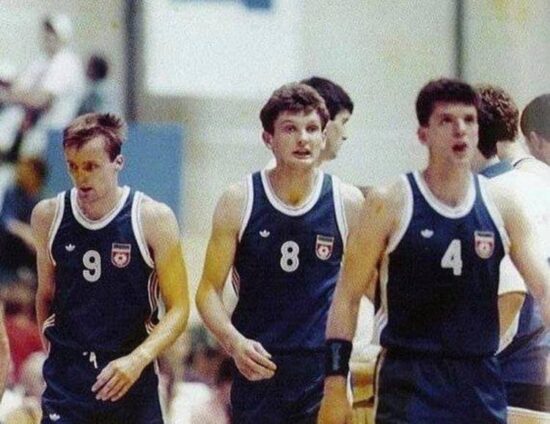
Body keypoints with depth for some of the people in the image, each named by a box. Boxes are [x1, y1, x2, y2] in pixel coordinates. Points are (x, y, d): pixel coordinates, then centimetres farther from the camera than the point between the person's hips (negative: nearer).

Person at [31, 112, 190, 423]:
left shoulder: (153, 219, -7)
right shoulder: (48, 216, 2)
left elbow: (178, 309, -7)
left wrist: (138, 359, -21)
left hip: (132, 381, -1)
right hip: (66, 383, 1)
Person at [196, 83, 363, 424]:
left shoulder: (348, 204, 0)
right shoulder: (239, 202, -2)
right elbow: (210, 290, 0)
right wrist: (233, 341, -18)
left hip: (324, 371, 0)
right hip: (257, 366, 0)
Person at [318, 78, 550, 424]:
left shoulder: (501, 205, 5)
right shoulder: (390, 204, -5)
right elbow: (348, 297, -3)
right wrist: (335, 386, -9)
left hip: (481, 383, 4)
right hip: (409, 383, -4)